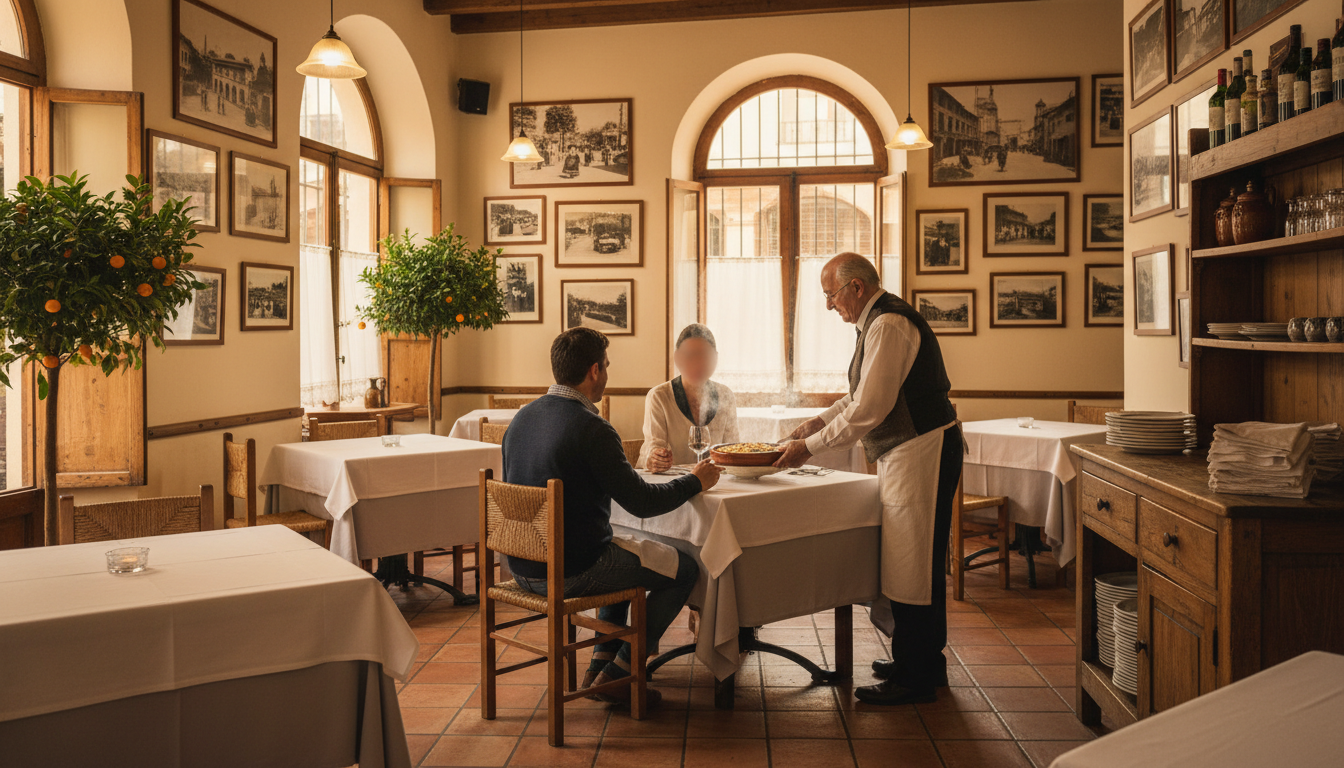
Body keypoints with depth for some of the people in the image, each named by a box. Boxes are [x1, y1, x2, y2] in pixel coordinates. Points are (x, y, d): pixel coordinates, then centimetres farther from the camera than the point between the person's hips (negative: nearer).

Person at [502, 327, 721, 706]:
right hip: (571, 572, -9)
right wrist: (695, 480, -1)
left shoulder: (522, 417, 4)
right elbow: (641, 502, -18)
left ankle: (599, 665, 28)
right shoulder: (591, 428, -21)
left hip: (522, 566, 9)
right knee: (684, 568, 8)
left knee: (626, 556, 33)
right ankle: (616, 673, 12)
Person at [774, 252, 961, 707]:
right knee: (913, 564, 17)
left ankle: (917, 679, 6)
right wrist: (817, 422, 15)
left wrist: (810, 447, -16)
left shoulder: (888, 324, -18)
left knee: (912, 566, -4)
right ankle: (916, 661, 29)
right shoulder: (880, 321, 16)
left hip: (921, 452, -10)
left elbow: (869, 409, -22)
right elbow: (862, 395, 25)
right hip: (904, 453, 11)